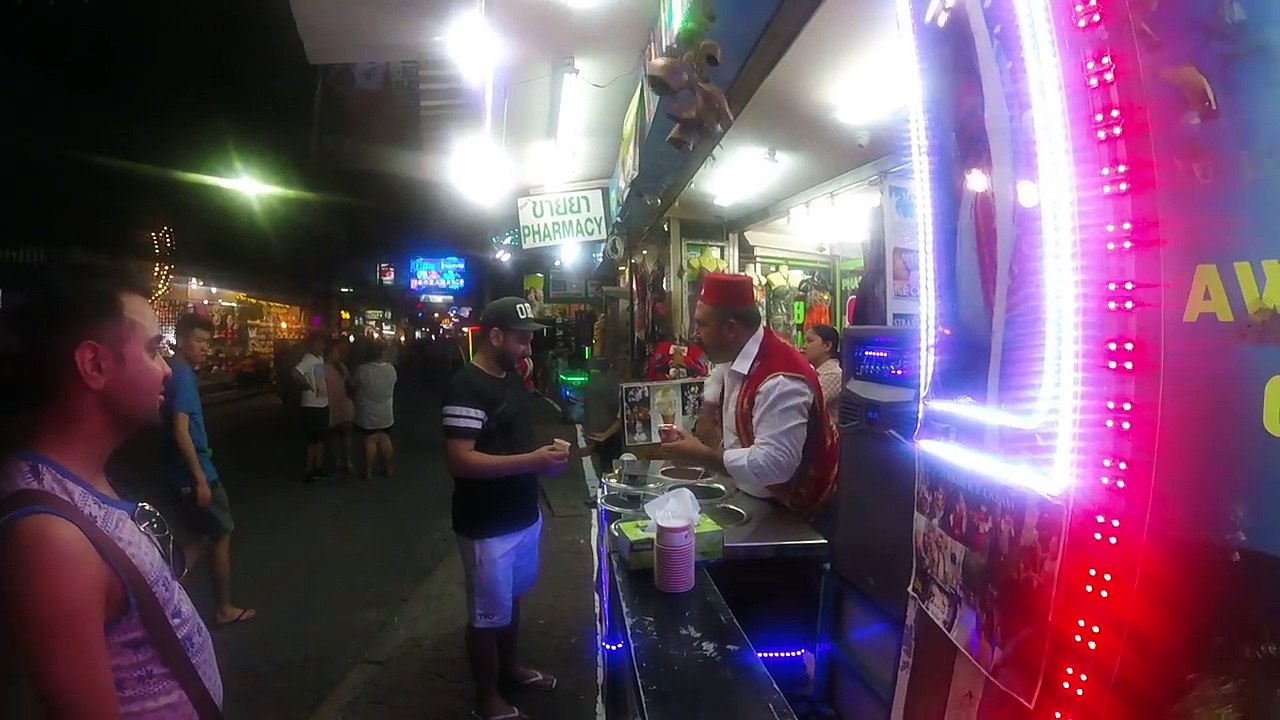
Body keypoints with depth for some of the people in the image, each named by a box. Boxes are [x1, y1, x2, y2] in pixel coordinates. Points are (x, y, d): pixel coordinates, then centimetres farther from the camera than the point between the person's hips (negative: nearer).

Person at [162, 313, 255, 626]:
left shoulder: (175, 372, 10)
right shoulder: (183, 375, -19)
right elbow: (180, 430, -25)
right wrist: (200, 478, -23)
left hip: (186, 470, 9)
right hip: (194, 472, -9)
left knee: (201, 538, 19)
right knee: (221, 535, 7)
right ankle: (225, 609, 21)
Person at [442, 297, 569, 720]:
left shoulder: (512, 379, 7)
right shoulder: (466, 388, -21)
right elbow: (460, 461, -27)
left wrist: (543, 457, -1)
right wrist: (532, 461, -30)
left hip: (523, 515, 8)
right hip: (488, 526, -8)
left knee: (512, 599, 25)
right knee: (488, 614, 9)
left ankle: (509, 667, 45)